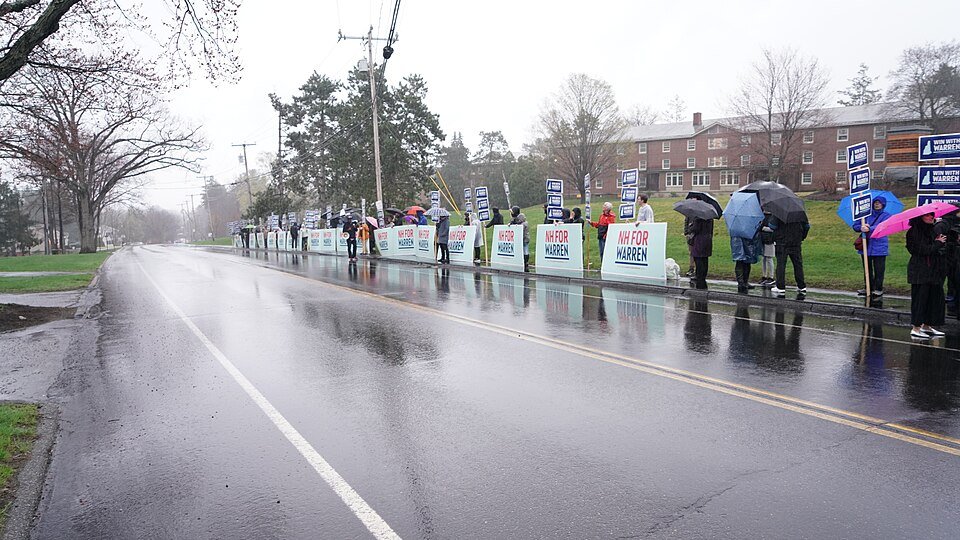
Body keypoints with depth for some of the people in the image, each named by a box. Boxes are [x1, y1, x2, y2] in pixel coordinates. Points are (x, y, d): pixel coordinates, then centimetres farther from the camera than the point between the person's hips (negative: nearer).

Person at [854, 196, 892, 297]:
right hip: (866, 246, 3)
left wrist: (869, 229, -30)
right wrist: (861, 228, -14)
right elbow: (855, 226, 8)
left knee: (879, 270, -1)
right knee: (867, 269, 9)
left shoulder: (886, 216, 4)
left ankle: (879, 289, 7)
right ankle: (868, 288, 17)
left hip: (879, 247, -3)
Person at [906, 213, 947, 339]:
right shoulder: (914, 232, -10)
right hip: (920, 271, -8)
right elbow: (922, 250, -18)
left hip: (934, 270, 8)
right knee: (920, 298, -5)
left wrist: (941, 242, -7)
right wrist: (938, 244, -7)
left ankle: (927, 326, 20)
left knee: (934, 297, 9)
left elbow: (943, 248, 14)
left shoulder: (934, 230, 14)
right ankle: (916, 328, 1)